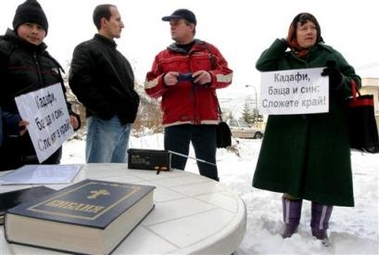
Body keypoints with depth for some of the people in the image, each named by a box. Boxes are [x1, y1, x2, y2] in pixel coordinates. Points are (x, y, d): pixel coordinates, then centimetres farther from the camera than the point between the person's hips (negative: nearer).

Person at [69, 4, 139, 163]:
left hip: (124, 122, 8)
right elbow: (79, 83, -15)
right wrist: (105, 110, -17)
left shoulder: (119, 56, 25)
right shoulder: (86, 49, 0)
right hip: (104, 121, -8)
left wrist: (131, 108, 10)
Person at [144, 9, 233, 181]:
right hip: (175, 121, 1)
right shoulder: (162, 56, 14)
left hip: (206, 119, 0)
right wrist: (163, 81, -12)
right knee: (173, 170, 1)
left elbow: (227, 75, 7)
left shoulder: (209, 50, 14)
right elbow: (149, 88, 9)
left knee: (208, 169, 7)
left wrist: (211, 77, -13)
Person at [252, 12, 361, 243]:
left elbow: (355, 82, 6)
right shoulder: (283, 58, 12)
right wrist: (283, 41, 3)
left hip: (326, 127, 0)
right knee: (290, 176, 7)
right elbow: (261, 65, -1)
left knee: (324, 179, 4)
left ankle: (319, 229, 23)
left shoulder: (330, 55, 8)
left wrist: (339, 80, -17)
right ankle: (290, 225, 24)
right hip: (290, 128, 1)